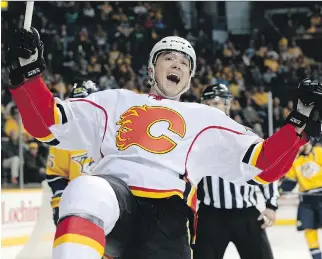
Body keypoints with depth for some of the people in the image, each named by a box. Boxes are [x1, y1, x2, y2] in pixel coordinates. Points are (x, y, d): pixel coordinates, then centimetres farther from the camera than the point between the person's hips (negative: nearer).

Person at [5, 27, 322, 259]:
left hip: (166, 215, 2)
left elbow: (262, 165, 23)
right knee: (85, 192, -38)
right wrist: (27, 73, 9)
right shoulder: (115, 101, 30)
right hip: (109, 193, -2)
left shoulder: (206, 119, 30)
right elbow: (49, 124, 23)